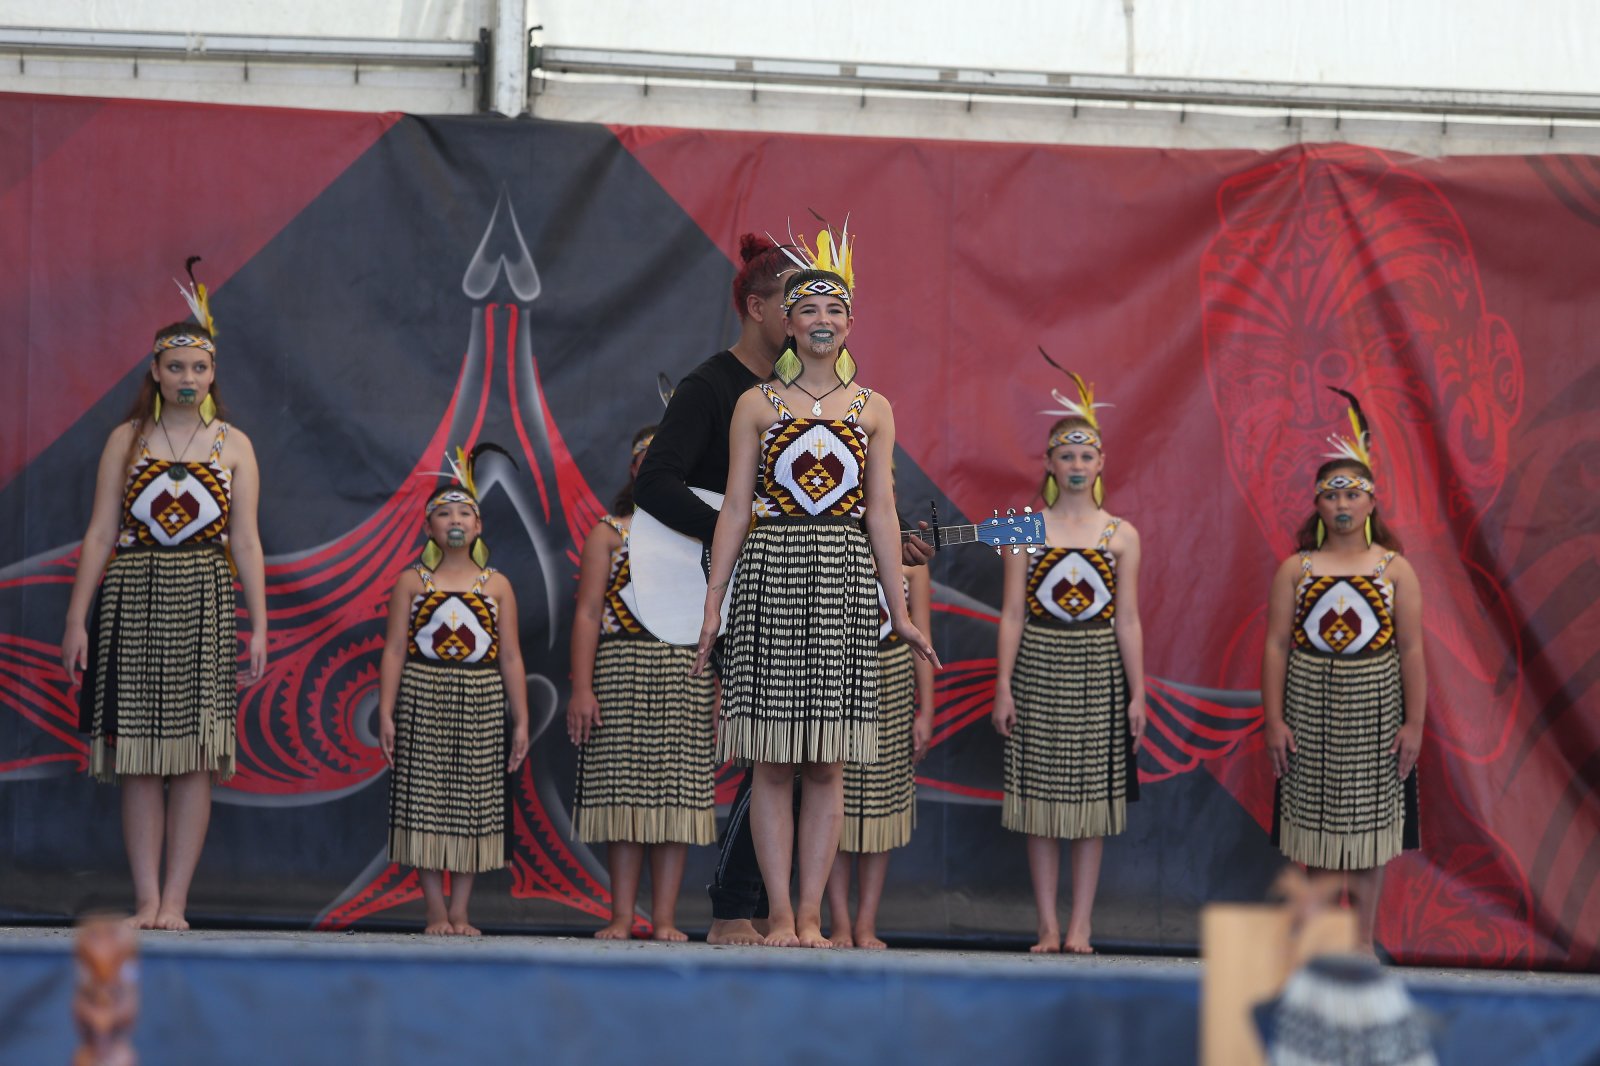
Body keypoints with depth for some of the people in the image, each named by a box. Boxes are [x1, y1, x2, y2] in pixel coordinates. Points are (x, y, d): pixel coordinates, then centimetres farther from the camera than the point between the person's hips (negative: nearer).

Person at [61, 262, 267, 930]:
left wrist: (259, 625, -1)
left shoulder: (233, 445, 8)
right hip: (134, 599, 0)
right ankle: (147, 900, 1)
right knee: (140, 757, -2)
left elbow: (245, 541, 5)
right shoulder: (127, 440, 8)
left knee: (195, 753, -6)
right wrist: (77, 618, -1)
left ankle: (174, 901, -3)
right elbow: (100, 532, 5)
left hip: (204, 603, 0)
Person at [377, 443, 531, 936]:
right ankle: (435, 911, 1)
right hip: (423, 697, -1)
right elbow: (394, 651, 1)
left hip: (481, 704, 1)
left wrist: (521, 720, 2)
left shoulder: (496, 585, 8)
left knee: (473, 804, 0)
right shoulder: (412, 582, 5)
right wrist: (386, 713, -7)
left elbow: (511, 658, 7)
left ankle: (460, 913, 4)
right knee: (425, 804, -4)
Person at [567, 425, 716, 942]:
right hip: (622, 670, -2)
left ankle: (665, 918, -1)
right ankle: (621, 917, 0)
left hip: (686, 676, 2)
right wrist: (581, 687, -10)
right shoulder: (607, 535, 9)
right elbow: (588, 613, 1)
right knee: (623, 796, -3)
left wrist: (719, 692, 3)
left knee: (677, 796, -3)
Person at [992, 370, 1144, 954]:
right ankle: (1048, 926, 5)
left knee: (1092, 796, 1)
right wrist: (1003, 687, -5)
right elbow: (1012, 613, 1)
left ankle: (1080, 925, 4)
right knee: (1042, 796, 0)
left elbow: (1127, 620, 4)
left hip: (1099, 671, 1)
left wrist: (1137, 692, 0)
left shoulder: (1121, 535, 5)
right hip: (1039, 666, -1)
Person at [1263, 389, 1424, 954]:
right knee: (1317, 822, 4)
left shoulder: (1395, 569, 0)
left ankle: (1362, 939, 13)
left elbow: (1412, 651, -1)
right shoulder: (1295, 569, 1)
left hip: (1373, 709, 0)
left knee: (1367, 823, 5)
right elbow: (1276, 646, -1)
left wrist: (1413, 722, -6)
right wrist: (1274, 718, -6)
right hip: (1310, 707, 0)